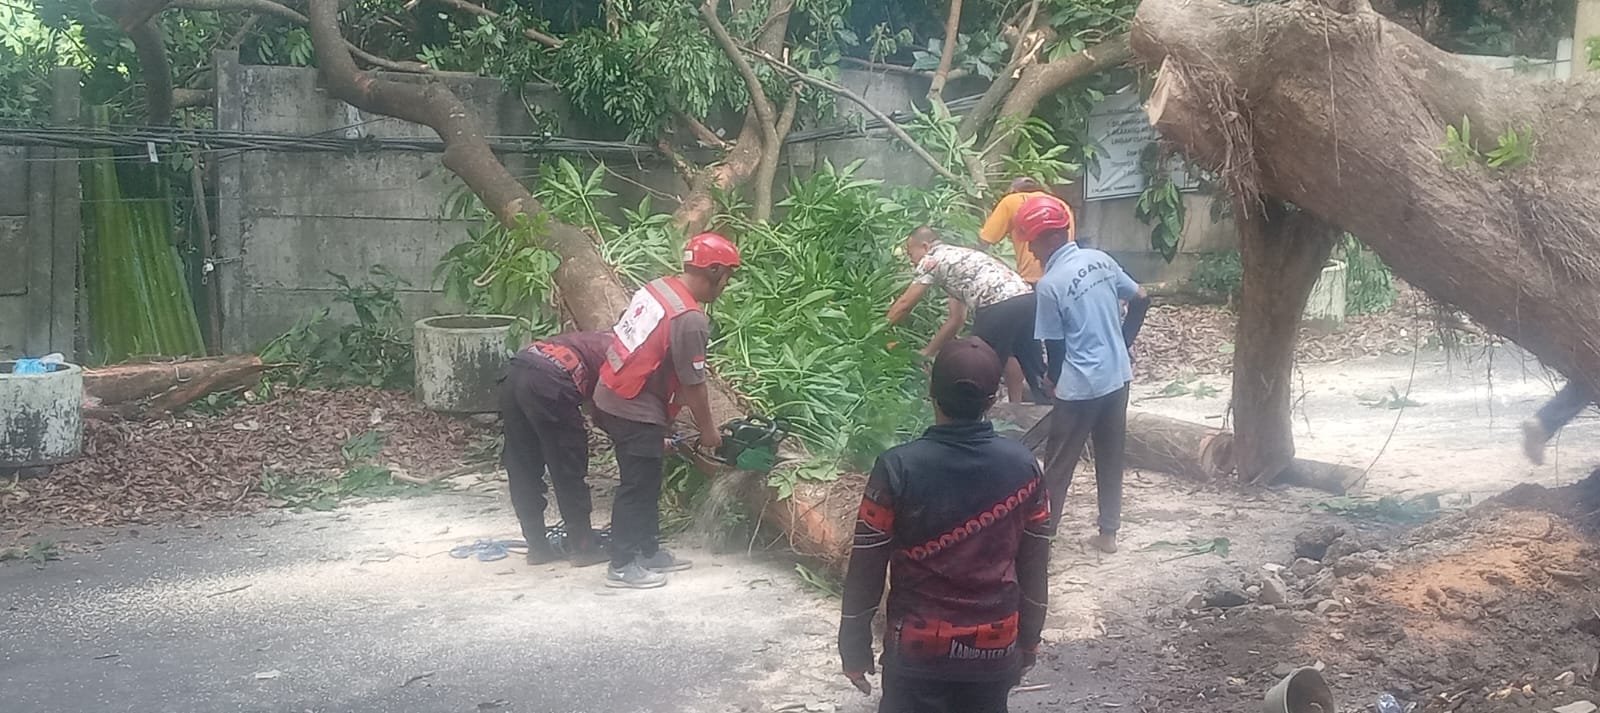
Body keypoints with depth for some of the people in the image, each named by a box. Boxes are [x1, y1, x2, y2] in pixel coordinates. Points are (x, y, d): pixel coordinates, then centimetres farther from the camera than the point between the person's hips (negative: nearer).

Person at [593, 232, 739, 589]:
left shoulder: (659, 288, 4)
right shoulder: (690, 320, -23)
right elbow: (693, 385, -17)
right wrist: (708, 431, -2)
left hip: (612, 397, 9)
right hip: (636, 412, -9)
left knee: (647, 482, 18)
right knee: (638, 486, 2)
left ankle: (648, 552, 28)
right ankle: (623, 566, 10)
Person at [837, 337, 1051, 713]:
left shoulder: (898, 468, -19)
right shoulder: (1022, 466, -9)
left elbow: (865, 570, -12)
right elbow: (1033, 567, 0)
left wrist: (855, 648, 1)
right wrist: (1028, 639, 14)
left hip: (917, 648, -2)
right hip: (995, 647, 3)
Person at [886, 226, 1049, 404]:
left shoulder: (932, 260, 10)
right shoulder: (956, 257, 34)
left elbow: (905, 304, 13)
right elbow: (956, 319, 34)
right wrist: (928, 352, 37)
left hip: (999, 308, -8)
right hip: (1027, 301, 8)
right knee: (1035, 369, 15)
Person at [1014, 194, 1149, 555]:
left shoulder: (1050, 284, -18)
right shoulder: (1100, 259, 1)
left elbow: (1055, 347, -11)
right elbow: (1141, 300, 10)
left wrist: (1054, 382, 8)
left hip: (1080, 386, -7)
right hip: (1117, 376, 7)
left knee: (1058, 466, 5)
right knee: (1110, 458, 17)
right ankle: (1108, 533, 25)